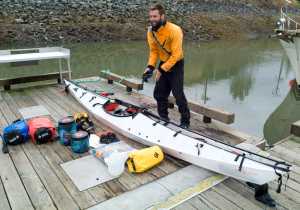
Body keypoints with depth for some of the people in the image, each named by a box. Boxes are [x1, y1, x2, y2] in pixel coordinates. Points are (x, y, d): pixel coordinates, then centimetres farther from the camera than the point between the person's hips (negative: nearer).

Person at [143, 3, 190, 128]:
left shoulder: (174, 30, -25)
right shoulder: (151, 31, -7)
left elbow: (176, 55, -25)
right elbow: (154, 51, 1)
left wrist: (161, 70, -26)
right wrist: (150, 67, -14)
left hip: (176, 64, -6)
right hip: (163, 63, 6)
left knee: (178, 94, -9)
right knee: (159, 93, 9)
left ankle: (185, 121, 7)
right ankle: (163, 117, 28)